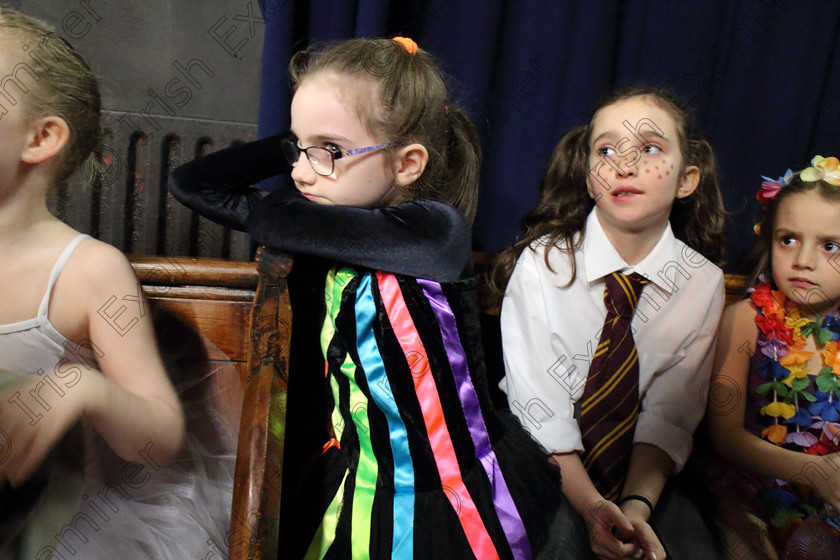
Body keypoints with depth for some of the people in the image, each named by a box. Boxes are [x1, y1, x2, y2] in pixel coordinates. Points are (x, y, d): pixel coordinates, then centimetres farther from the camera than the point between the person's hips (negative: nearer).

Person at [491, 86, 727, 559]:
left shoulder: (703, 282, -5)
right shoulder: (540, 264, -12)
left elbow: (669, 414, -8)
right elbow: (539, 405, -16)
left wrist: (637, 507, -22)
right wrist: (592, 505, -25)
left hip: (642, 472, 3)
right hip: (538, 465, -2)